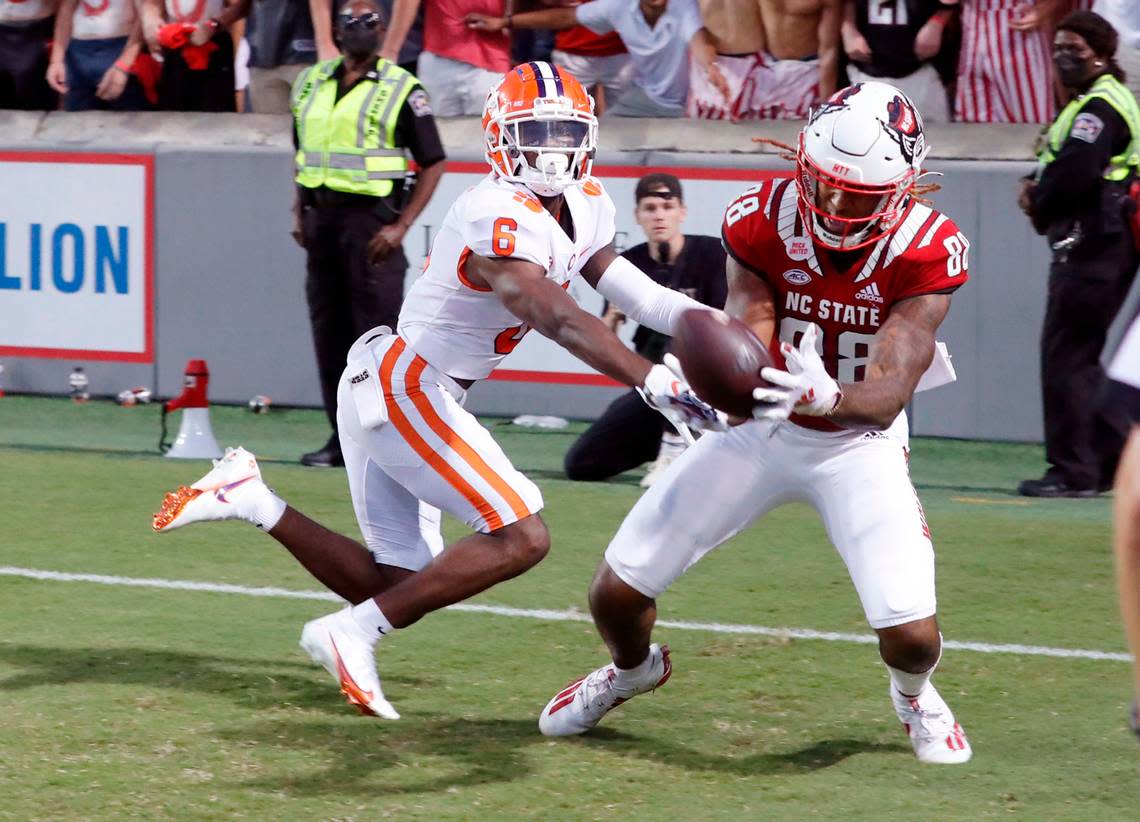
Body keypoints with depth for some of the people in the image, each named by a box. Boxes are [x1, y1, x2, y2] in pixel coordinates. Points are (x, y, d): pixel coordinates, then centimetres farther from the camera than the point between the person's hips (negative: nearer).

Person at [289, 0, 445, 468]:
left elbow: (433, 164, -4)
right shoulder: (312, 84, 13)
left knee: (377, 328, -9)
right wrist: (299, 212, 11)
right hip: (321, 216, 6)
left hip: (369, 217, -6)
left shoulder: (400, 91, -4)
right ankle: (342, 437, 15)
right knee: (328, 329, 8)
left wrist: (401, 226, -12)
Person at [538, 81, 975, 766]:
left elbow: (890, 392, -34)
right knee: (617, 593, -2)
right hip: (763, 429, 2)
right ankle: (635, 668, 38)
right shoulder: (763, 221, -21)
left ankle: (914, 694, 23)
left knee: (911, 637, -18)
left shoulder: (926, 252, -26)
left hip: (859, 444, -2)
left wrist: (828, 397, -58)